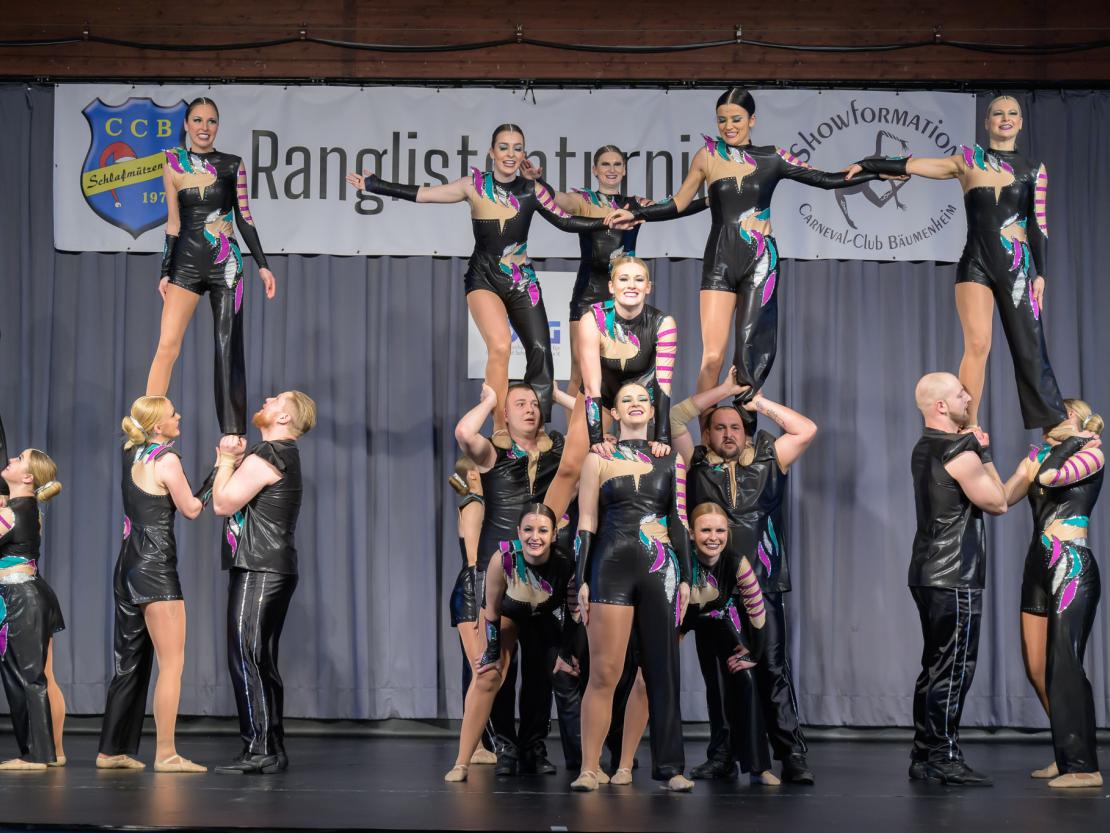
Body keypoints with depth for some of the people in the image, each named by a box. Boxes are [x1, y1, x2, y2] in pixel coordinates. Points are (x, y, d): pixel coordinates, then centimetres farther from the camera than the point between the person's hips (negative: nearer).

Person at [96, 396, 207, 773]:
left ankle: (112, 750, 17)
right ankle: (166, 754, -7)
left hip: (128, 566, 9)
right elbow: (191, 509, -4)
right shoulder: (167, 459, -11)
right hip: (156, 565, -9)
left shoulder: (132, 453, 11)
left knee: (129, 663, 14)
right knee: (172, 663, -5)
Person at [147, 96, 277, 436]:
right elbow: (173, 222, 7)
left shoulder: (232, 165, 6)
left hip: (226, 264, 1)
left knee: (228, 351, 1)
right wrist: (165, 272, 6)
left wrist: (262, 266, 6)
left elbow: (244, 218, 9)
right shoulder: (174, 163, 6)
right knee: (167, 346, -10)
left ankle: (234, 434, 4)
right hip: (186, 262, 0)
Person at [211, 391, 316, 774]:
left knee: (245, 659, -11)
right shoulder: (283, 454, 20)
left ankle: (258, 750, -13)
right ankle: (272, 750, 15)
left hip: (258, 571, -10)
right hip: (272, 570, 10)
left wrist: (226, 459, -2)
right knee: (261, 663, 12)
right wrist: (232, 460, 9)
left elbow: (223, 503, -14)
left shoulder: (267, 456, -13)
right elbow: (234, 500, 20)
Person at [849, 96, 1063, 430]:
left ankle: (1055, 427, 5)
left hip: (1018, 265, 0)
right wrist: (865, 165, 6)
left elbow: (1039, 224, 7)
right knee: (977, 344, -12)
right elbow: (913, 165, 8)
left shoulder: (1034, 169, 9)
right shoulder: (969, 161, 8)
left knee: (1030, 348, -1)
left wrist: (1040, 273, 2)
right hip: (976, 264, 0)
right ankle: (968, 427, -10)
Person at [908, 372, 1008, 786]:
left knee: (935, 668, 12)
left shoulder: (924, 450, 13)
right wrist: (985, 454, 1)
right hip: (955, 580, -9)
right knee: (954, 671, -5)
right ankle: (945, 759, -4)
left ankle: (924, 758, 15)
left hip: (929, 576, 9)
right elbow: (998, 503, -7)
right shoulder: (960, 453, -15)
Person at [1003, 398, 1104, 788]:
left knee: (1063, 666, -11)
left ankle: (1084, 767, -8)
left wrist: (1071, 439, -5)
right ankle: (1066, 755, 19)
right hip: (1039, 565, 7)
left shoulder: (1092, 453, -2)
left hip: (1073, 566, -7)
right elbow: (1003, 497, 4)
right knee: (1037, 668, 8)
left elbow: (1050, 476, -20)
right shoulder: (1037, 456, 16)